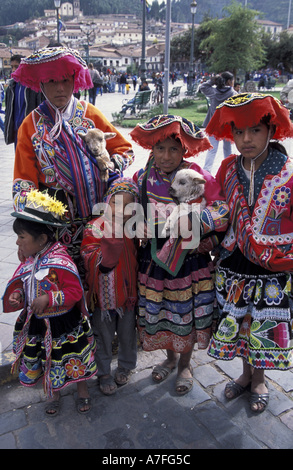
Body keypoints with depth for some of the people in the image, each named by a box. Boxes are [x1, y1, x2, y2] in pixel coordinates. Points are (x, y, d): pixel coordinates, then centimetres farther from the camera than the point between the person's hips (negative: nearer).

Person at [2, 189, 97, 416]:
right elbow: (22, 284, 10)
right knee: (47, 362, 23)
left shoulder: (61, 263, -27)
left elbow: (76, 292, -25)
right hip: (36, 323, 7)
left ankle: (83, 391, 43)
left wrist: (49, 299, -32)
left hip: (63, 325, -6)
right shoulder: (30, 259, -4)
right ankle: (54, 393, 50)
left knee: (74, 362, 15)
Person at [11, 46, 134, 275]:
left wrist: (110, 166, -11)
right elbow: (24, 178, 6)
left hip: (98, 211, 1)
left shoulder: (89, 113, 5)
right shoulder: (31, 125, 5)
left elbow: (124, 149, 9)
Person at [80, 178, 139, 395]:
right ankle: (104, 373, 41)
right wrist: (113, 239, -40)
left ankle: (125, 367, 49)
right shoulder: (95, 228, -17)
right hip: (103, 295, -2)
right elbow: (93, 262, -30)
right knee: (103, 338, 17)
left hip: (129, 294, 3)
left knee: (128, 335, 22)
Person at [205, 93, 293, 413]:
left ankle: (259, 381, 40)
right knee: (237, 324, 17)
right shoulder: (228, 168, -2)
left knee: (266, 328, 11)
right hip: (233, 266, 3)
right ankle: (247, 373, 44)